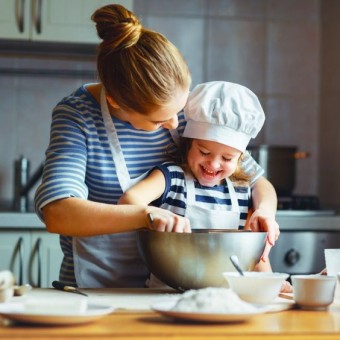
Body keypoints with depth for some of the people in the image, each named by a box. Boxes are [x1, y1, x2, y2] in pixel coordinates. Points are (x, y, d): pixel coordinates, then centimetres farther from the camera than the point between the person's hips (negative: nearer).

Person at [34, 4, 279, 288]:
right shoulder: (78, 115, -12)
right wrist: (148, 215, -36)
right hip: (94, 290, -2)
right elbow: (56, 213, -26)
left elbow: (256, 181, 8)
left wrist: (263, 211, -15)